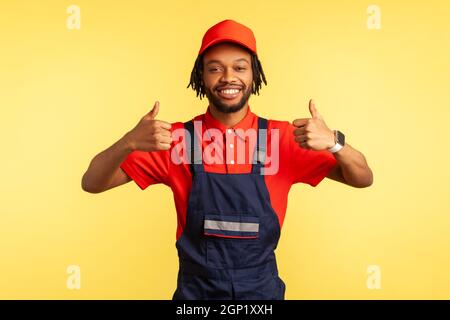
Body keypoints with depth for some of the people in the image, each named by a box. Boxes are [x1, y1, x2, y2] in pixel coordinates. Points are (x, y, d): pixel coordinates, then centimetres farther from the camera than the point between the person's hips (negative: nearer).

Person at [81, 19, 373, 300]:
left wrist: (333, 142, -29)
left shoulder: (282, 138, -10)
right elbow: (92, 184, -11)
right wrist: (130, 143, -31)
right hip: (195, 291, 0)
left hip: (262, 290, 1)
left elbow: (363, 179, -8)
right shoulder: (178, 138, -11)